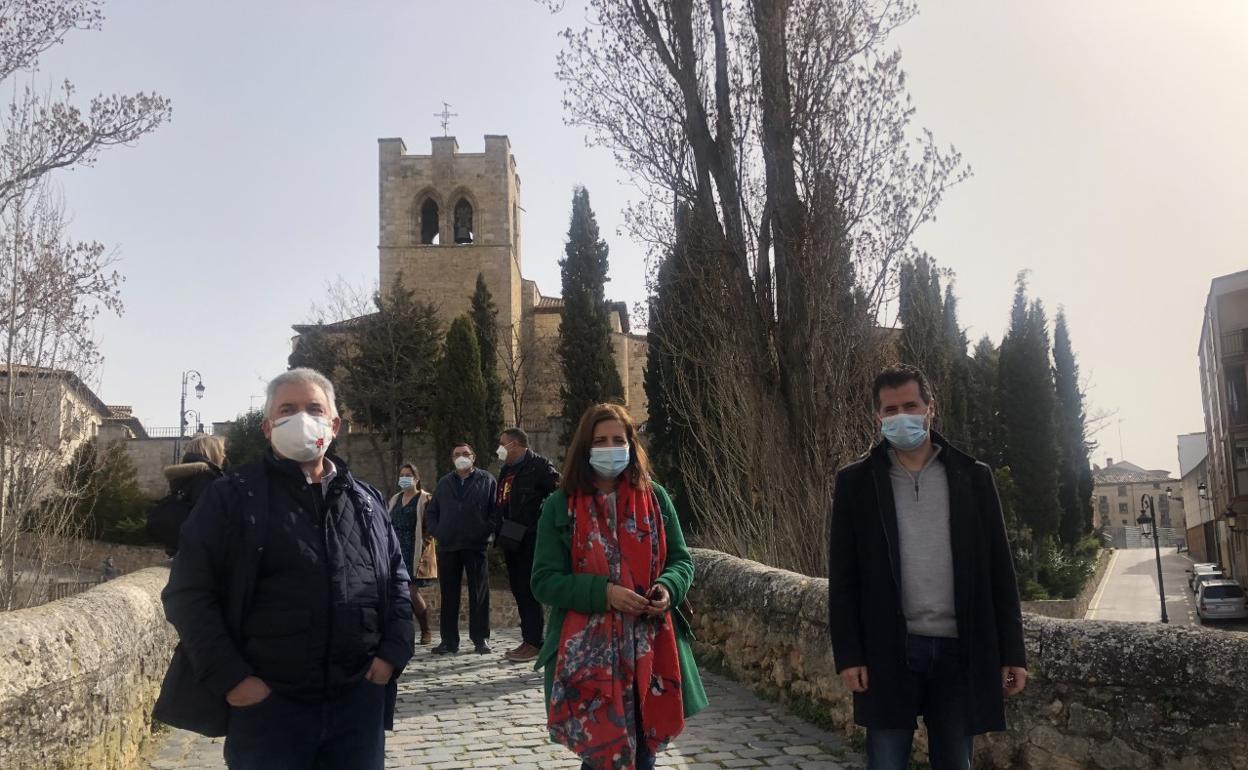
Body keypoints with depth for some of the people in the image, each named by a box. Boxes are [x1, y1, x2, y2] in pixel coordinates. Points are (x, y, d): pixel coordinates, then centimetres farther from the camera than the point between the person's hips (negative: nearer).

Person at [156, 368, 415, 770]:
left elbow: (396, 579, 16)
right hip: (267, 705, -3)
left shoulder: (367, 501, 11)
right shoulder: (232, 497, -2)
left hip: (359, 700, 4)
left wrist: (393, 651, 2)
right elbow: (188, 591, -5)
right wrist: (229, 677, -12)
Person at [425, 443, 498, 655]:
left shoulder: (487, 481, 5)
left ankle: (480, 639, 8)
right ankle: (449, 640, 12)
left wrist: (487, 530, -10)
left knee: (479, 594, 1)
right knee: (449, 595, 6)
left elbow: (496, 510, 1)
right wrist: (436, 532, 4)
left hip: (476, 546, -3)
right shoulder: (444, 483, 14)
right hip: (447, 547, 3)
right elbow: (431, 511, 18)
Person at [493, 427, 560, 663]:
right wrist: (499, 532, 15)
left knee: (527, 590, -7)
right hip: (511, 539, 9)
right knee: (518, 589, 11)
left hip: (528, 539, -9)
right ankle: (528, 639, 19)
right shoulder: (506, 470, 18)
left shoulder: (538, 465, -8)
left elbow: (561, 491, -16)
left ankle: (533, 643, -1)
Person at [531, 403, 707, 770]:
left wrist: (668, 588, -12)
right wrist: (604, 593, -18)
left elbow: (681, 560, 11)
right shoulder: (560, 507, -2)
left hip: (652, 650, 3)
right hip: (589, 653, -3)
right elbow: (545, 581, -5)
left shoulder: (655, 497, 5)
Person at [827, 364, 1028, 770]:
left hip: (960, 650, 1)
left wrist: (1012, 652, 2)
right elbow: (842, 576, 0)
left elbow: (999, 570, 5)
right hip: (889, 650, -1)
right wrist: (848, 655, -6)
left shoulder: (973, 476, 6)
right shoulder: (856, 481, 2)